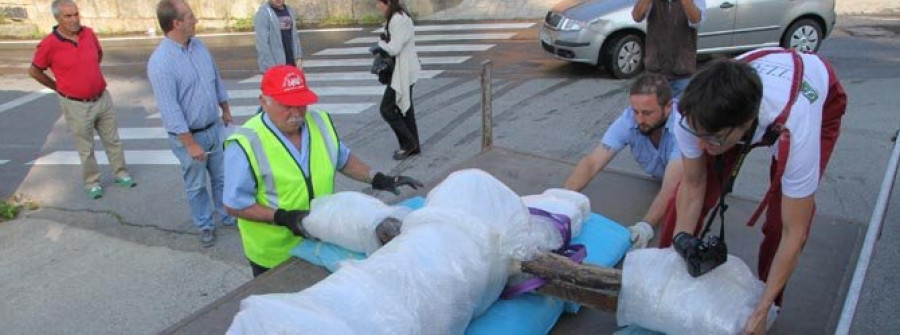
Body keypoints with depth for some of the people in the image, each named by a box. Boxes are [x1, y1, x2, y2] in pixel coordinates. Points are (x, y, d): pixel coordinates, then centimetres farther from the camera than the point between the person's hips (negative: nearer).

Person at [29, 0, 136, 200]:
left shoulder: (88, 33, -4)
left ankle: (120, 174, 32)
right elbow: (34, 71, -2)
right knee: (86, 149, 10)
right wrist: (59, 87, 5)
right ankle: (92, 183, 26)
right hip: (76, 105, -4)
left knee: (112, 140, 16)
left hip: (103, 99, 4)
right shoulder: (49, 44, -16)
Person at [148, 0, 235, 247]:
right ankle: (205, 226, 31)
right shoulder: (160, 62, -24)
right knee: (196, 186, 13)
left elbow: (217, 80, 13)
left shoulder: (199, 45, -1)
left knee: (223, 177, 18)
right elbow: (170, 110, -24)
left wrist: (225, 110, 20)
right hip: (188, 135, -6)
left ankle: (228, 216, 36)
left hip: (215, 127, 6)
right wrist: (191, 144, -22)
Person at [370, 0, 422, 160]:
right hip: (402, 71, 10)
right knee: (404, 108, 15)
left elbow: (394, 48, -23)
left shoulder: (398, 19, -20)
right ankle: (413, 146, 23)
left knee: (387, 109, -4)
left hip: (402, 72, -10)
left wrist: (380, 45, -6)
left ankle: (408, 144, 7)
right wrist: (381, 46, 0)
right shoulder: (397, 17, 12)